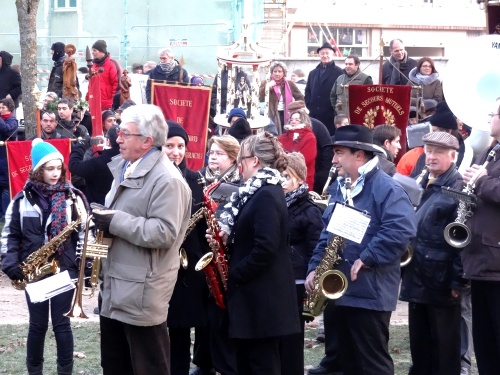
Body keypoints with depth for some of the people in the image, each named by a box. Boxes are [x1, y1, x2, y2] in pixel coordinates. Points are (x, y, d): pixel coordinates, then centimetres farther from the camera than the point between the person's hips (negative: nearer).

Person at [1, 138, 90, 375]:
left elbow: (84, 232, 1)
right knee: (38, 324, 6)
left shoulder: (73, 197, 0)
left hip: (65, 268, -1)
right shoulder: (22, 200, 1)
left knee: (61, 323, 2)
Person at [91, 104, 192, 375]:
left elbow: (164, 233, -26)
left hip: (142, 292, -10)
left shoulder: (167, 180, -18)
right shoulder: (125, 168, 13)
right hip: (115, 286, 10)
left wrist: (115, 222, -24)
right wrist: (102, 214, 2)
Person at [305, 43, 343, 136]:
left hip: (331, 114, -5)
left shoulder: (339, 73, -1)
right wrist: (309, 105, 5)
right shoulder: (313, 73, 18)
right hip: (314, 114, 5)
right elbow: (308, 91, 20)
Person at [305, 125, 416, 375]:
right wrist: (314, 267, 6)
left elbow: (401, 230, -25)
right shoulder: (338, 187, 14)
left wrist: (366, 259, -24)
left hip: (370, 293, -8)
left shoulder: (386, 189, -13)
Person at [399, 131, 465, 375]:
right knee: (419, 343, 15)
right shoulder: (423, 185, 15)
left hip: (442, 281, -8)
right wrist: (407, 268, 14)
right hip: (418, 278, 8)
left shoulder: (459, 188, -11)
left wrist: (458, 281, -20)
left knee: (445, 345, 1)